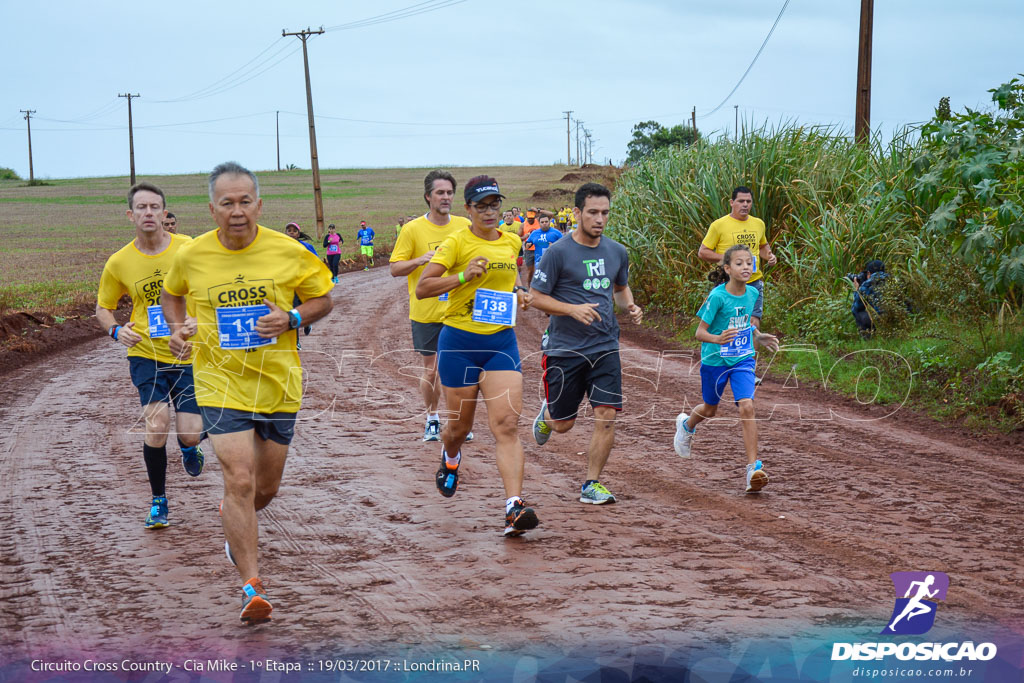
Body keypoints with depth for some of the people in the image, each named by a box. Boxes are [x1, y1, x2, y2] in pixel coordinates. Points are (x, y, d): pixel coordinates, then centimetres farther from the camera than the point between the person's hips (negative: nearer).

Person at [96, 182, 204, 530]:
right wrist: (116, 330, -10)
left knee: (190, 435, -4)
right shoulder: (119, 263, -3)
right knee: (156, 425, -17)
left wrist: (200, 320, -15)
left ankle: (188, 447, 37)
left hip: (189, 357, 0)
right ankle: (158, 501, 6)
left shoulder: (188, 248, -6)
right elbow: (103, 308, 11)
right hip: (146, 355, 0)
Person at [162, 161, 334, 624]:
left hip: (278, 384, 2)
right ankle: (251, 587, -9)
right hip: (221, 384, -2)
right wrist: (177, 330, -2)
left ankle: (234, 523, 50)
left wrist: (290, 319, -13)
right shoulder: (191, 257, -4)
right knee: (239, 481, -15)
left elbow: (323, 298, 6)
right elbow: (171, 295, 17)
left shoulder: (288, 251, -6)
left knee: (266, 488, 14)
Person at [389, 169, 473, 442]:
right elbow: (395, 269, -4)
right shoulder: (412, 229, -5)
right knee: (430, 369, 5)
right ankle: (432, 419, 21)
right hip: (426, 312, -2)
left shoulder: (464, 226, 4)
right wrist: (421, 259, -20)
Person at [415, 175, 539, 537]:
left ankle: (514, 507, -21)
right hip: (459, 342, -3)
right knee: (460, 425, 10)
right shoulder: (457, 242, -6)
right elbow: (422, 287, -11)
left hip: (501, 341, 3)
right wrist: (462, 277, -23)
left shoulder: (512, 243, 9)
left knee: (507, 424, -13)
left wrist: (519, 292, 10)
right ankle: (450, 459, 48)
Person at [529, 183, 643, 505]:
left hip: (605, 347, 3)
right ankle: (547, 411, 44)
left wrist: (630, 306, 2)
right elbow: (537, 297, -6)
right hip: (565, 348, -3)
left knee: (606, 417, -8)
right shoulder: (558, 252, -9)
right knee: (563, 424, 7)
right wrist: (573, 309, -21)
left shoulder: (617, 252, 6)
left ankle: (591, 485, 4)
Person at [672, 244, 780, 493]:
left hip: (743, 360, 3)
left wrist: (759, 337, 7)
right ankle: (686, 425, 55)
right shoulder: (717, 296, -19)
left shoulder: (752, 293, -3)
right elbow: (700, 332, -18)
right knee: (709, 409, 18)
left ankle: (753, 468, -17)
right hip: (715, 360, -2)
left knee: (747, 407, -16)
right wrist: (718, 338, -36)